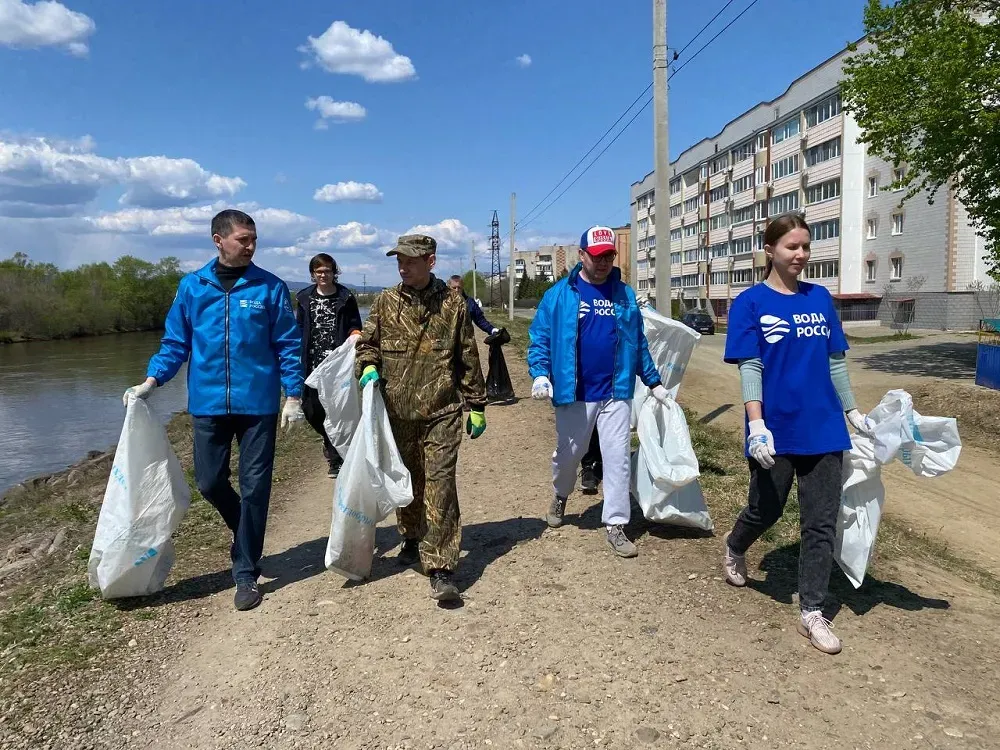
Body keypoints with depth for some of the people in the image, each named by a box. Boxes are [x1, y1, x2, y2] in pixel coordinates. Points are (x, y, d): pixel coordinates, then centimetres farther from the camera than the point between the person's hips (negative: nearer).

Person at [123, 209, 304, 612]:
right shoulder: (192, 287, 4)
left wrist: (293, 395, -4)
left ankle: (246, 573, 15)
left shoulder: (270, 287, -1)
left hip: (258, 403, -2)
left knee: (254, 487, 2)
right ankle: (246, 532, 39)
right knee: (210, 481, 9)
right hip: (208, 403, 2)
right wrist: (151, 381, -3)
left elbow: (288, 345, 1)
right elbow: (175, 342, 9)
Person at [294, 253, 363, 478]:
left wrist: (355, 334, -16)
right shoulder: (304, 298, 10)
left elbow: (355, 326, 7)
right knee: (312, 409, 5)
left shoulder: (345, 298, 3)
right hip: (312, 364, 3)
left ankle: (336, 458, 8)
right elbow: (299, 330, 13)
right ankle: (330, 440, 36)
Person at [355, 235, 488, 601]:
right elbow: (367, 343, 14)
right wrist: (369, 368, -9)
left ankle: (441, 569, -5)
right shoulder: (385, 302, 4)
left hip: (441, 412, -3)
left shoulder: (453, 304, 0)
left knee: (440, 484, -8)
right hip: (398, 410, 3)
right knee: (406, 480, 17)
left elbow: (468, 359, 4)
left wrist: (476, 407, 6)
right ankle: (412, 537, 42)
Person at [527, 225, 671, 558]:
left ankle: (616, 526, 12)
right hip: (573, 393, -1)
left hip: (616, 392, 2)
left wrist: (654, 382, 12)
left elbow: (638, 342, 12)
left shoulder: (625, 294, 5)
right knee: (568, 453, 16)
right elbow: (540, 337, -4)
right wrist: (540, 374, -19)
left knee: (618, 458, 1)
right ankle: (560, 496, 45)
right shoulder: (560, 294, -4)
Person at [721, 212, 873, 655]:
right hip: (776, 431, -4)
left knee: (821, 523, 5)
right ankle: (734, 548, 44)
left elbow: (835, 362, 13)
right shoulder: (750, 303, -5)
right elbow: (750, 368, -11)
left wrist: (852, 411, 13)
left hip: (823, 429, 4)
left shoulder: (820, 298, 8)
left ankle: (812, 613, 16)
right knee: (766, 510, 12)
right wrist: (757, 425, -19)